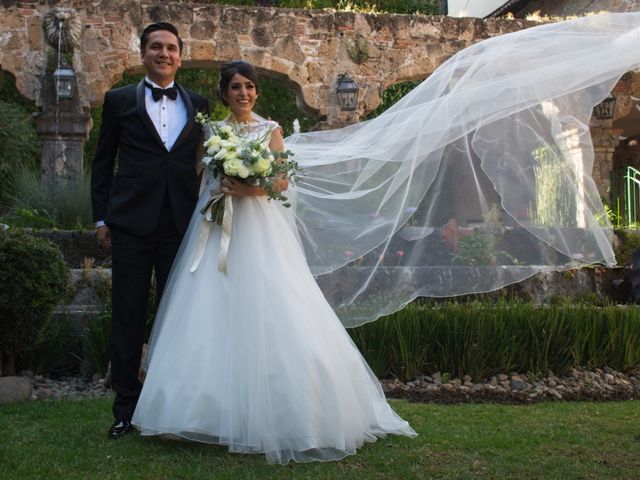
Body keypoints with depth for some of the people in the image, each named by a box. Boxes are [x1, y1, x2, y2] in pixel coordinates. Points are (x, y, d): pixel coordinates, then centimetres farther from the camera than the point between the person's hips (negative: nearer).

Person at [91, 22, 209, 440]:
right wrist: (102, 217, 2)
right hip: (132, 222, -1)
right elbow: (103, 162, 8)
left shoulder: (198, 104, 12)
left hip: (182, 224, 2)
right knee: (129, 315, 3)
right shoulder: (119, 100, 7)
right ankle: (126, 406, 13)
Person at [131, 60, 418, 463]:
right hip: (218, 227, 2)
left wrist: (253, 188, -17)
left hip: (260, 228, -2)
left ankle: (272, 411, -1)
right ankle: (220, 408, 6)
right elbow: (201, 177, 11)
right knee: (216, 314, -3)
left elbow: (283, 180, 1)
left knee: (268, 310, -9)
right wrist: (221, 187, -10)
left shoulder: (270, 130, 8)